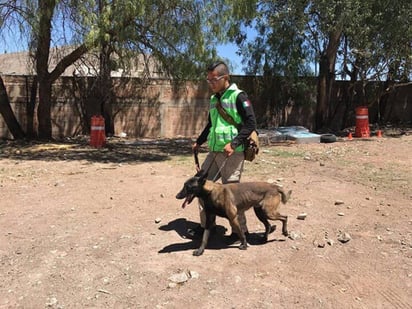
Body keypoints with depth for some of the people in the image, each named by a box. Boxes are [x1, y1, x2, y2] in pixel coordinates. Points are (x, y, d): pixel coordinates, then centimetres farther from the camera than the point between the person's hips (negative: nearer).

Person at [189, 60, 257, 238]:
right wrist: (199, 142, 27)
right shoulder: (214, 99, 15)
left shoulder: (238, 96, -9)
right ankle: (205, 224, 24)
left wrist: (234, 143, -22)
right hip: (214, 151, 8)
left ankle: (241, 229, 17)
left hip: (232, 154, -8)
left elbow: (251, 123, -15)